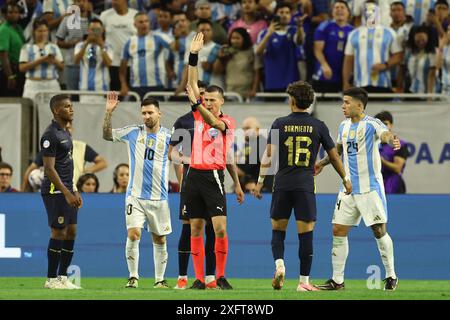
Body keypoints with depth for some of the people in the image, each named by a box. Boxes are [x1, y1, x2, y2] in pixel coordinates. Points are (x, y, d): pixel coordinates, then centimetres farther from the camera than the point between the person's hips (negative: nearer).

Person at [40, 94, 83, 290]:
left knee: (71, 233, 8)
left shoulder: (65, 133, 16)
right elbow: (49, 168, -18)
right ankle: (51, 279, -2)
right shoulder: (50, 135, -14)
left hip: (67, 191, 10)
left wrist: (75, 191, 20)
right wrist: (67, 193, -21)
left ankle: (63, 277, 13)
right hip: (54, 191, -10)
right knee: (58, 233, -8)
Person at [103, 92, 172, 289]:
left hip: (159, 197, 0)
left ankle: (159, 279, 17)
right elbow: (107, 135, 11)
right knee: (133, 234, -13)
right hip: (135, 196, 0)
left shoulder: (168, 136, 0)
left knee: (159, 239, 6)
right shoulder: (133, 133, 3)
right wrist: (109, 112, -2)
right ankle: (133, 277, -2)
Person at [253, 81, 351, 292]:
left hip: (282, 185, 0)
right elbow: (333, 156, 10)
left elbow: (269, 154, -2)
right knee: (306, 234, 1)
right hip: (306, 185, 0)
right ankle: (304, 281, 2)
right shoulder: (318, 126, 3)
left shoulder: (280, 124, 1)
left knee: (278, 230, 12)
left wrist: (260, 181, 4)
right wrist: (345, 179, 22)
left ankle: (279, 265, -11)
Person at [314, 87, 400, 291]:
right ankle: (337, 280, 8)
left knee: (379, 230, -6)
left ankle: (391, 276, 10)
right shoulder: (344, 126, 10)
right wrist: (322, 163, 32)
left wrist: (393, 140, -54)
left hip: (370, 187, -7)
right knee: (338, 231, 2)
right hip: (349, 188, 7)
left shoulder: (371, 124, -11)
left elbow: (385, 134, -33)